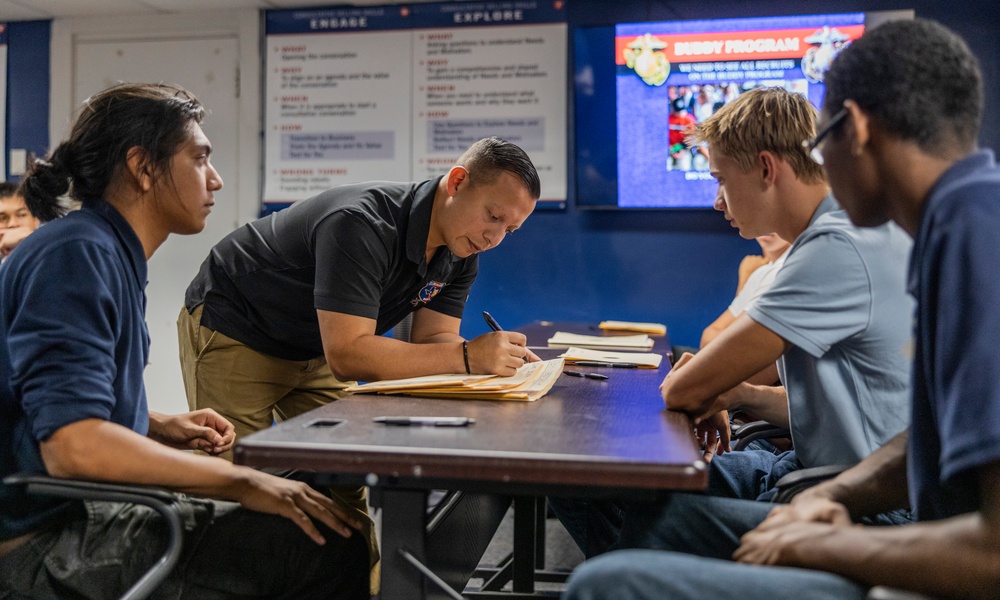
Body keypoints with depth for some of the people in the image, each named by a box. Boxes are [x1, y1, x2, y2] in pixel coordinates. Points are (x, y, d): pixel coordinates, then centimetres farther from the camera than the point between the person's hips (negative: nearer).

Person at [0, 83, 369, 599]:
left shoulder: (109, 253, 11)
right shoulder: (77, 254, -19)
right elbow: (72, 445, -29)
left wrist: (164, 426, 8)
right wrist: (241, 481, -22)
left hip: (75, 511, 10)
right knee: (325, 548, -20)